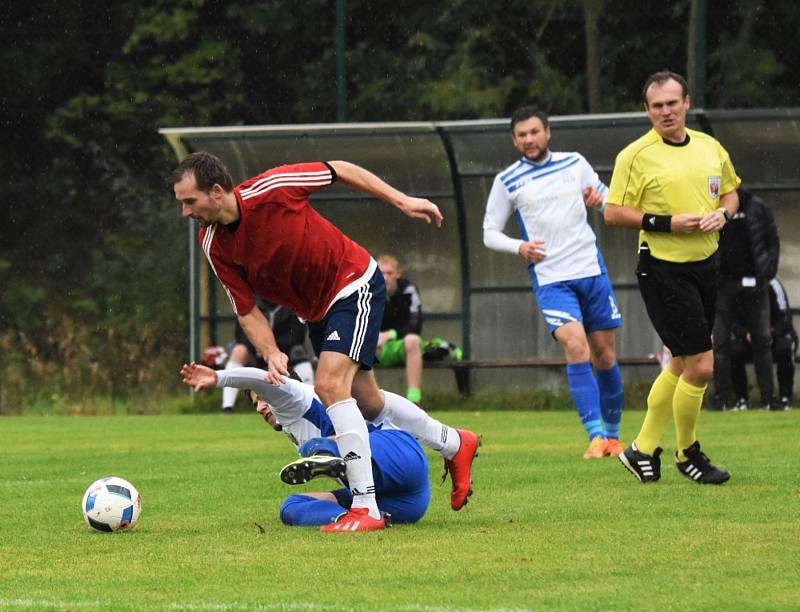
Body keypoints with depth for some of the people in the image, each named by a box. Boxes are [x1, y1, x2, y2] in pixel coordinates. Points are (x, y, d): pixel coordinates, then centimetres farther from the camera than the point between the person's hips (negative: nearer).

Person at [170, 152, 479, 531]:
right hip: (316, 311, 7)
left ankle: (366, 509, -21)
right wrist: (271, 354, -22)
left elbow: (341, 171, -12)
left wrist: (403, 201, -11)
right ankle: (454, 444, 41)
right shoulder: (213, 246, -11)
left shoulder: (270, 188, -26)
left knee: (329, 385, -22)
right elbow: (246, 310, -4)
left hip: (355, 283, -7)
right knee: (367, 403, 17)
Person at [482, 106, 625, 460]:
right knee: (576, 347, -22)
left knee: (605, 355, 6)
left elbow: (609, 200, 19)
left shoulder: (575, 164, 8)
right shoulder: (507, 182, 2)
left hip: (592, 270, 3)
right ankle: (595, 437, -23)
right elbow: (490, 233, 6)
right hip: (550, 279, -3)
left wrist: (599, 199, -5)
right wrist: (519, 248, -13)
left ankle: (612, 435, 22)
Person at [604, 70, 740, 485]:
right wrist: (666, 223, -19)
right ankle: (687, 453, 11)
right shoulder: (636, 155, -9)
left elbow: (729, 191, 22)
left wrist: (723, 213, -1)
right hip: (663, 270, -7)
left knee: (682, 364, 12)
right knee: (700, 366, -9)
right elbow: (613, 213, -10)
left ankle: (643, 448, 24)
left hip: (706, 264, 7)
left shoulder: (710, 147, 9)